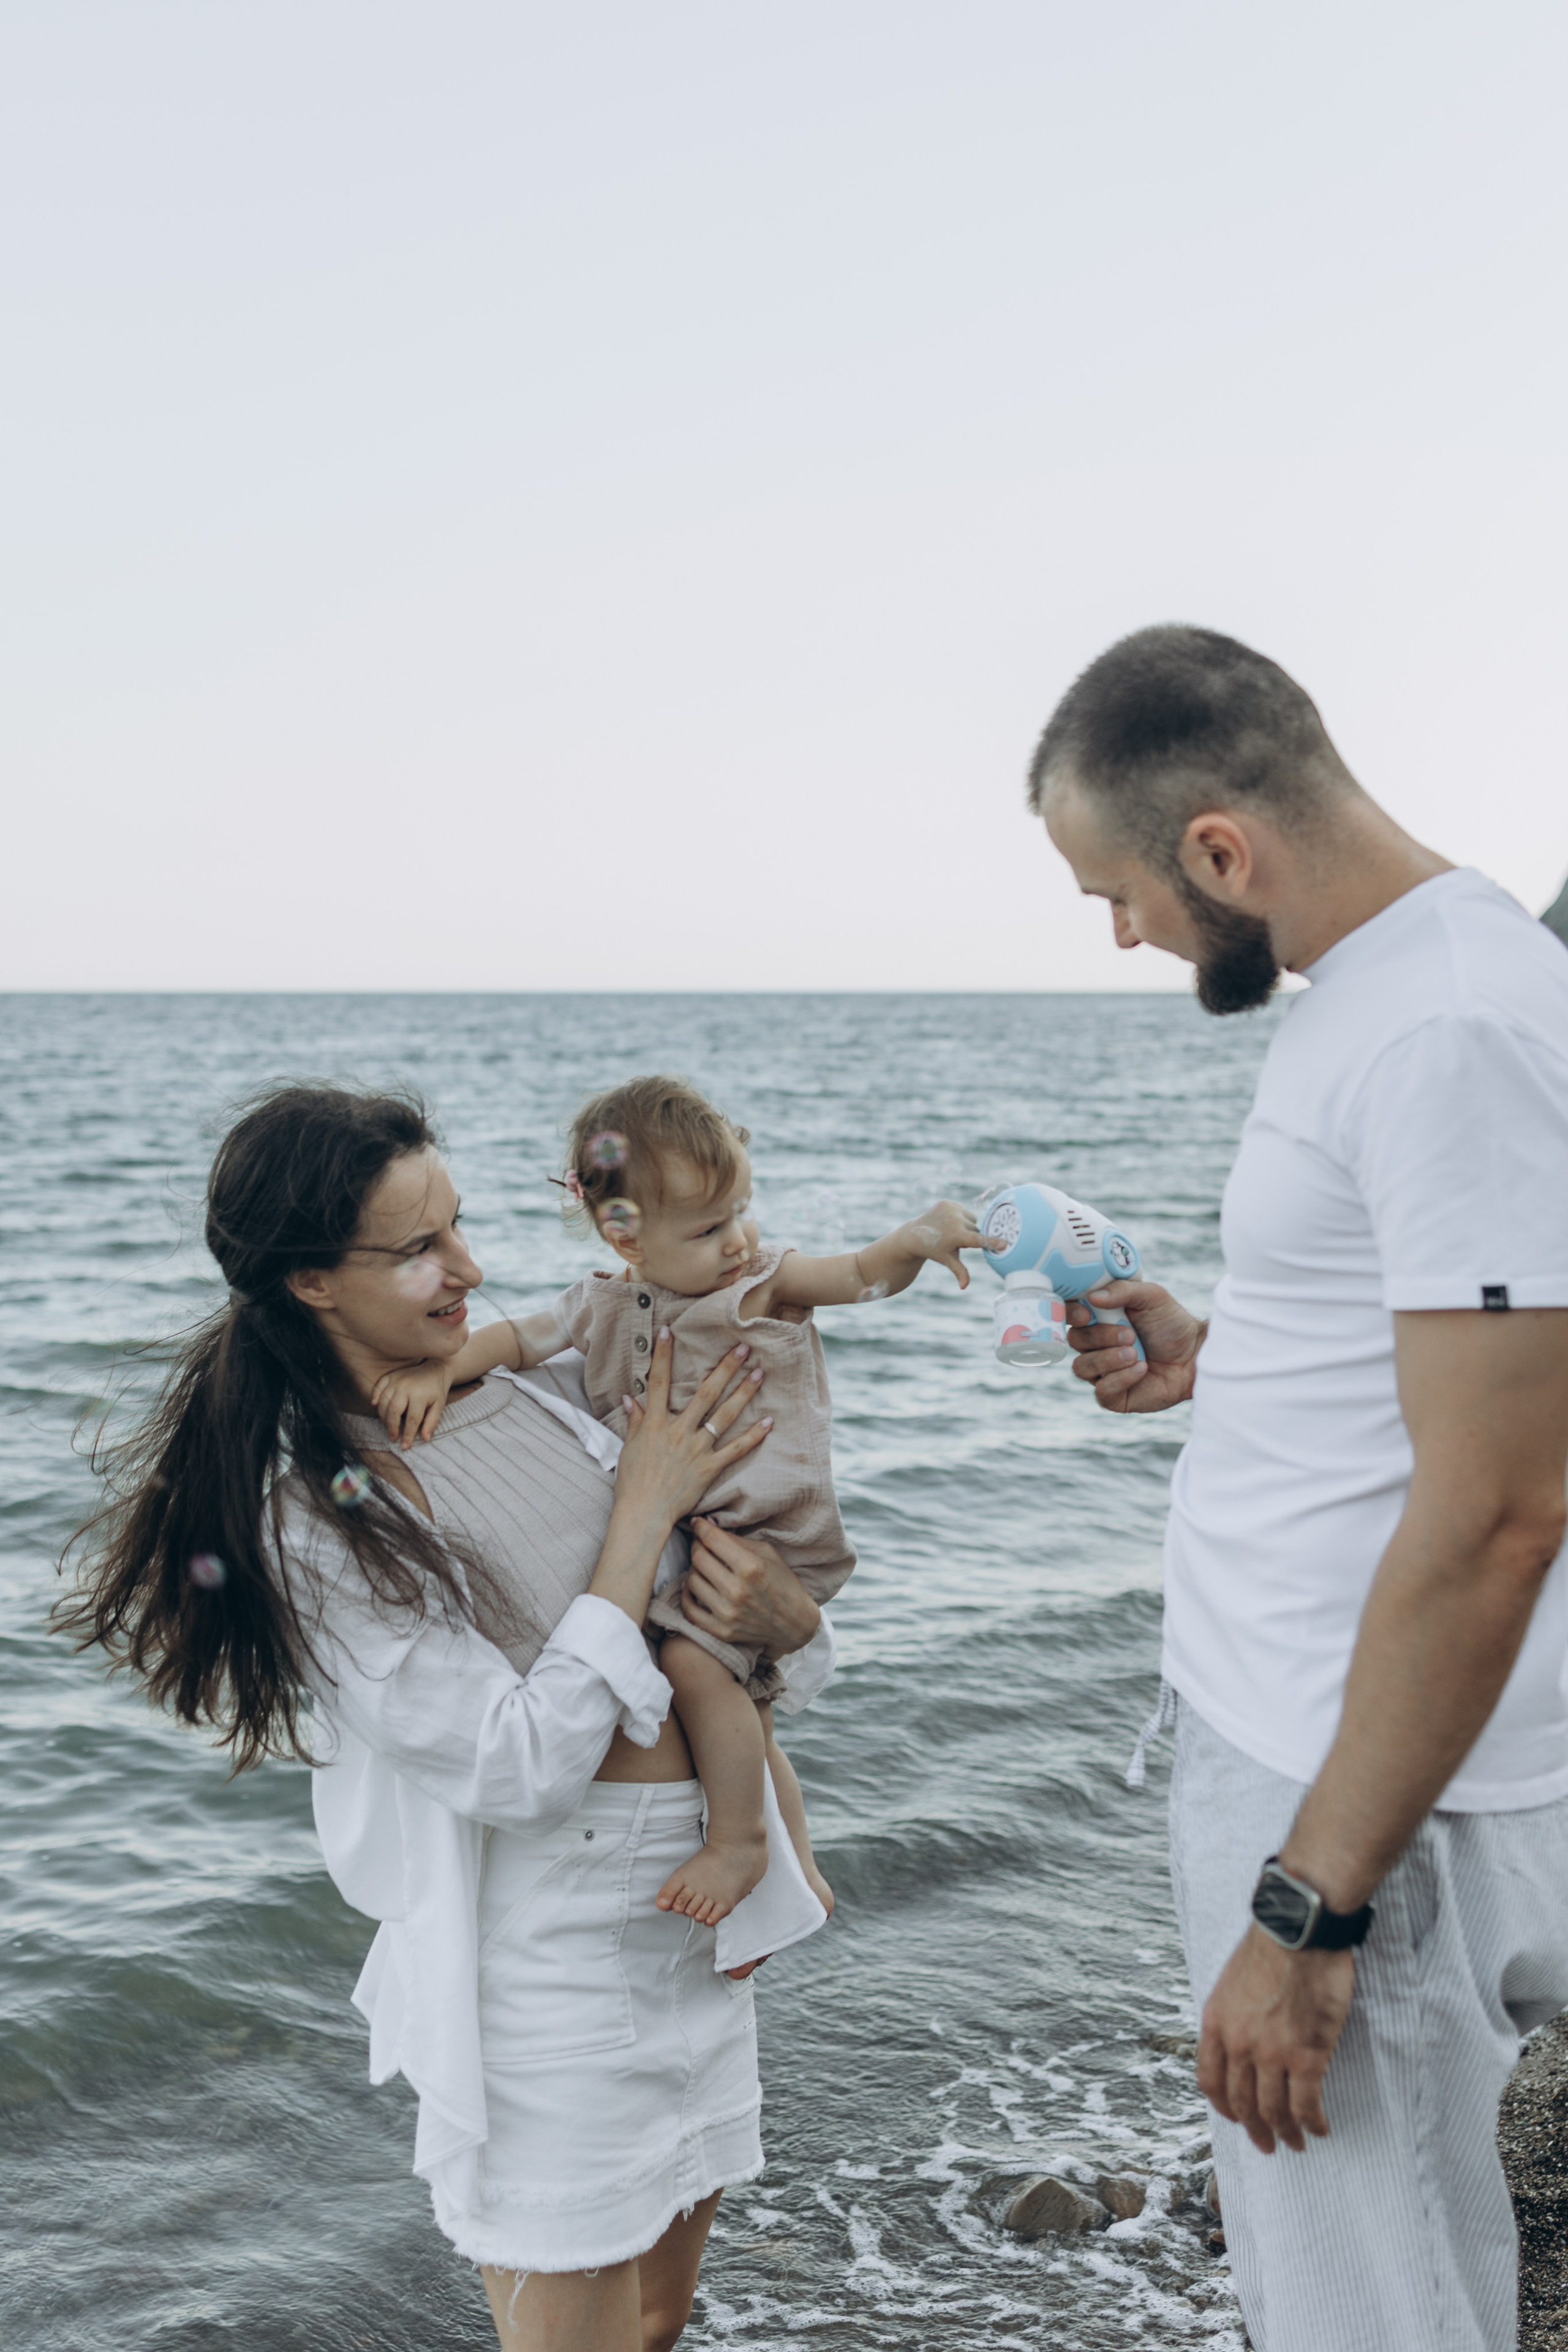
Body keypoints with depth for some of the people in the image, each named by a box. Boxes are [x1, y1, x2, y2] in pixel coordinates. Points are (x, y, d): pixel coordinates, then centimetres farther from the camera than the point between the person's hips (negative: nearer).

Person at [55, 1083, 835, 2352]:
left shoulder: (541, 1386, 0)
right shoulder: (307, 1520, -18)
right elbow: (526, 1766, -23)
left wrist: (785, 1617, -13)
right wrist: (644, 1508, -20)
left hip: (695, 1909, 7)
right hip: (545, 1953, -6)